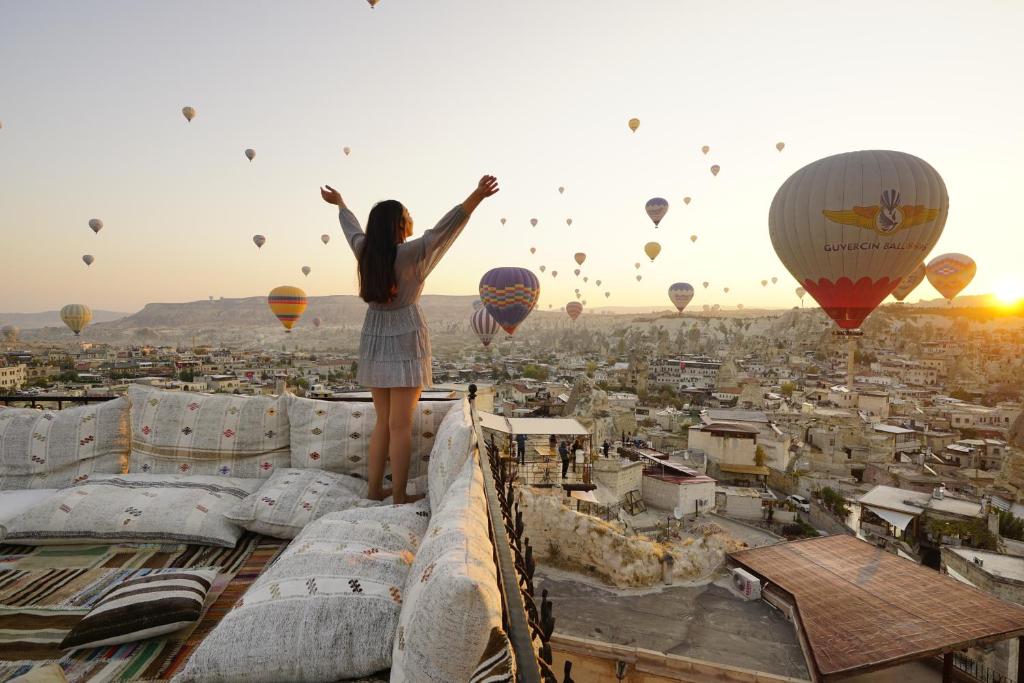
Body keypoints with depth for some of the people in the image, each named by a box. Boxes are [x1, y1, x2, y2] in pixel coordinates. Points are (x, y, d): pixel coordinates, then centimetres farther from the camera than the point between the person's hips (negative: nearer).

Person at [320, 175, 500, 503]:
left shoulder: (364, 249, 4)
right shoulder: (409, 253, -13)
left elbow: (351, 227, 24)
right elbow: (445, 227, -21)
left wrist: (339, 202, 44)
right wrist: (476, 197, -28)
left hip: (374, 341, 7)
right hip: (405, 341, -7)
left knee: (383, 421, 15)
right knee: (400, 425, -2)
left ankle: (374, 489, 21)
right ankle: (400, 496, 7)